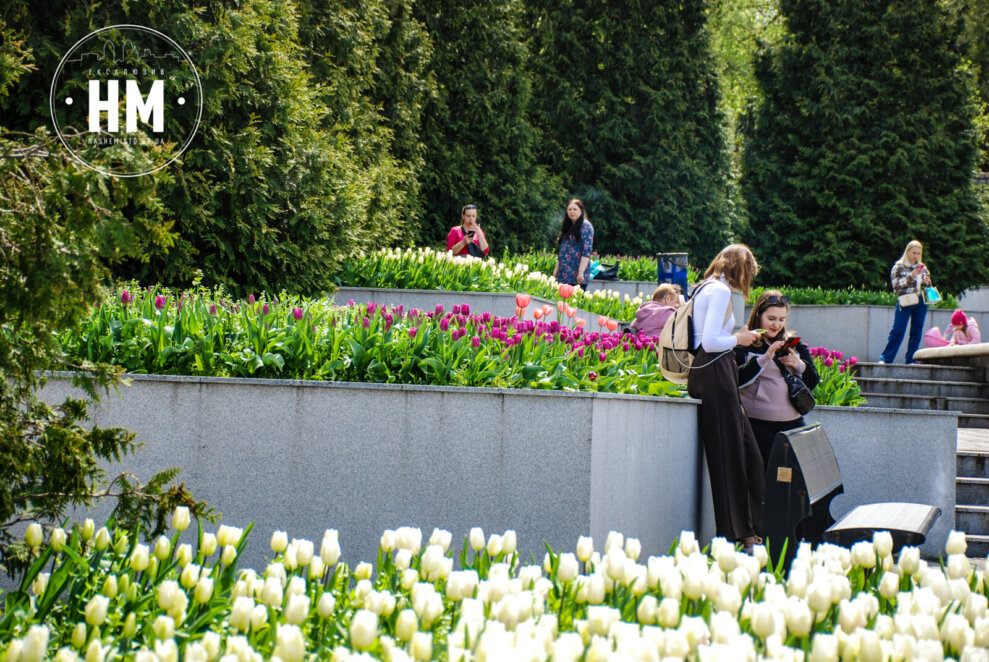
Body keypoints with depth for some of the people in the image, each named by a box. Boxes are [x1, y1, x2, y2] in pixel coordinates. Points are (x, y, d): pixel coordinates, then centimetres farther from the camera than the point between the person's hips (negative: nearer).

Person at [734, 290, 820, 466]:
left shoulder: (794, 344, 16)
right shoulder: (745, 344, 0)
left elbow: (813, 382, 13)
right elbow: (737, 380, -13)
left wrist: (799, 365, -6)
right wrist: (765, 358, -19)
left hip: (792, 423, 5)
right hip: (759, 424, -5)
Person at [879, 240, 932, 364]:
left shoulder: (922, 268, 14)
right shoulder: (899, 266, 1)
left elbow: (928, 286, 23)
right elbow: (896, 285, -9)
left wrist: (927, 283, 0)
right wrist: (911, 276, -19)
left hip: (920, 302, 5)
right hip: (905, 302, -5)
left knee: (917, 333, 4)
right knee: (898, 331, -8)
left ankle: (911, 360, 10)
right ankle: (885, 359, -5)